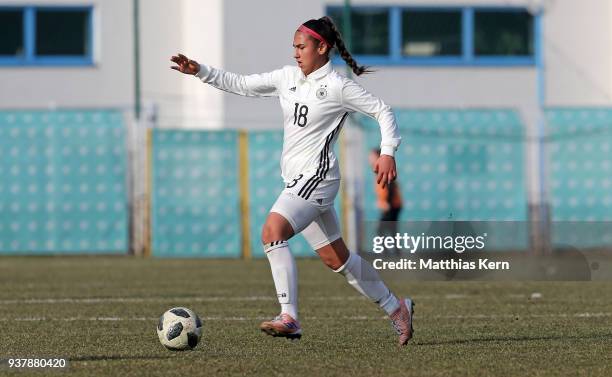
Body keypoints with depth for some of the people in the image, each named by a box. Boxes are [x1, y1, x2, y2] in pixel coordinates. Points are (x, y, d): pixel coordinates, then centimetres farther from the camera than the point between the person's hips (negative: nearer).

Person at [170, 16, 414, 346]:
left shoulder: (337, 86, -9)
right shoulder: (288, 77, 11)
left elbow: (382, 111, -5)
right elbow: (241, 84, 15)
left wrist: (387, 152, -16)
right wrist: (200, 71, 6)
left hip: (316, 176, -8)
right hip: (297, 179, 8)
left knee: (272, 232, -25)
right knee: (336, 258, 13)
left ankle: (289, 318, -29)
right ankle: (396, 308, 27)